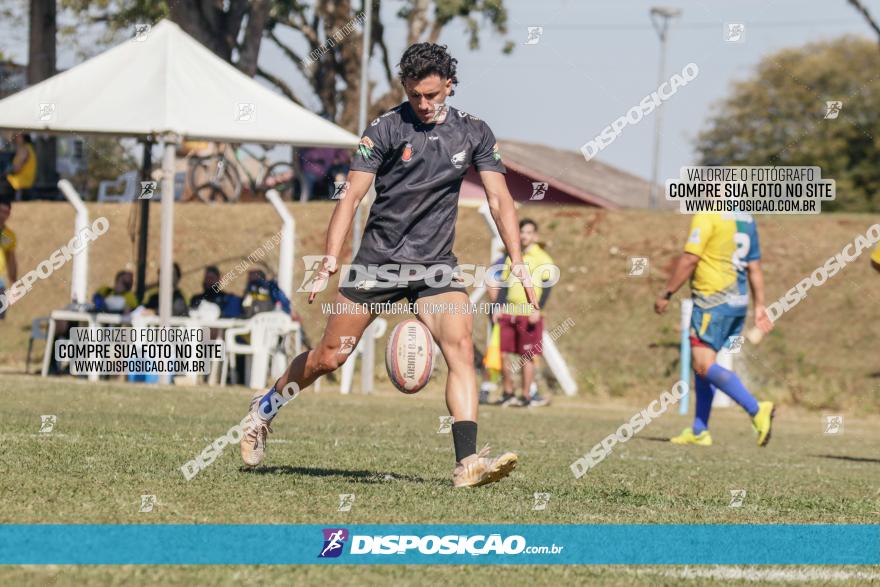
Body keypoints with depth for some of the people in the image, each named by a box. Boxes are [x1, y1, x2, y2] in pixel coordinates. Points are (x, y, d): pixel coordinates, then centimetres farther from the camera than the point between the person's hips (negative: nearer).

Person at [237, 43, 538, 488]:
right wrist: (328, 263, -18)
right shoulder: (386, 129, -6)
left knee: (461, 347, -20)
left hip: (436, 266, 2)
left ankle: (467, 463, -26)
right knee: (329, 356, 4)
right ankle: (266, 407, 32)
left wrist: (519, 265, -7)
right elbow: (352, 195, -9)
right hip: (378, 259, -2)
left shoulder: (474, 133, 3)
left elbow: (499, 199, 3)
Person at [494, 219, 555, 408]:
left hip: (530, 314, -5)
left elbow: (546, 286, -5)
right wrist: (499, 307, 6)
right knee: (503, 353, 1)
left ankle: (527, 396, 3)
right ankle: (508, 394, 12)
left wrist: (538, 309, -16)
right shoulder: (512, 258, 16)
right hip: (509, 314, 5)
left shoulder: (542, 258, 0)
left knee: (526, 357, -3)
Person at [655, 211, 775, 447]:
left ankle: (756, 410, -22)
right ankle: (699, 431, 17)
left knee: (704, 365, -11)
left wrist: (666, 294, -8)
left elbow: (689, 260, -16)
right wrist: (760, 306, 19)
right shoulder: (747, 218, 13)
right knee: (701, 364, 16)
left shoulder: (707, 216, -13)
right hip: (738, 303, 9)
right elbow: (754, 268, 16)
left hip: (713, 301, -9)